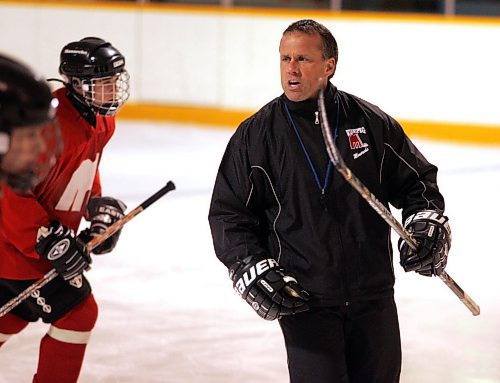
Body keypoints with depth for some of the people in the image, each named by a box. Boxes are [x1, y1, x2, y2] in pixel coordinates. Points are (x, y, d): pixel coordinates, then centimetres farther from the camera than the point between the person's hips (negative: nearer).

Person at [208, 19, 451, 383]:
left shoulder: (370, 122, 2)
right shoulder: (256, 134, -1)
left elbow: (416, 180, 15)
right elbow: (228, 213, 3)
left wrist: (428, 220, -3)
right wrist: (250, 268, -9)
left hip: (373, 298, 2)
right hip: (303, 300, -2)